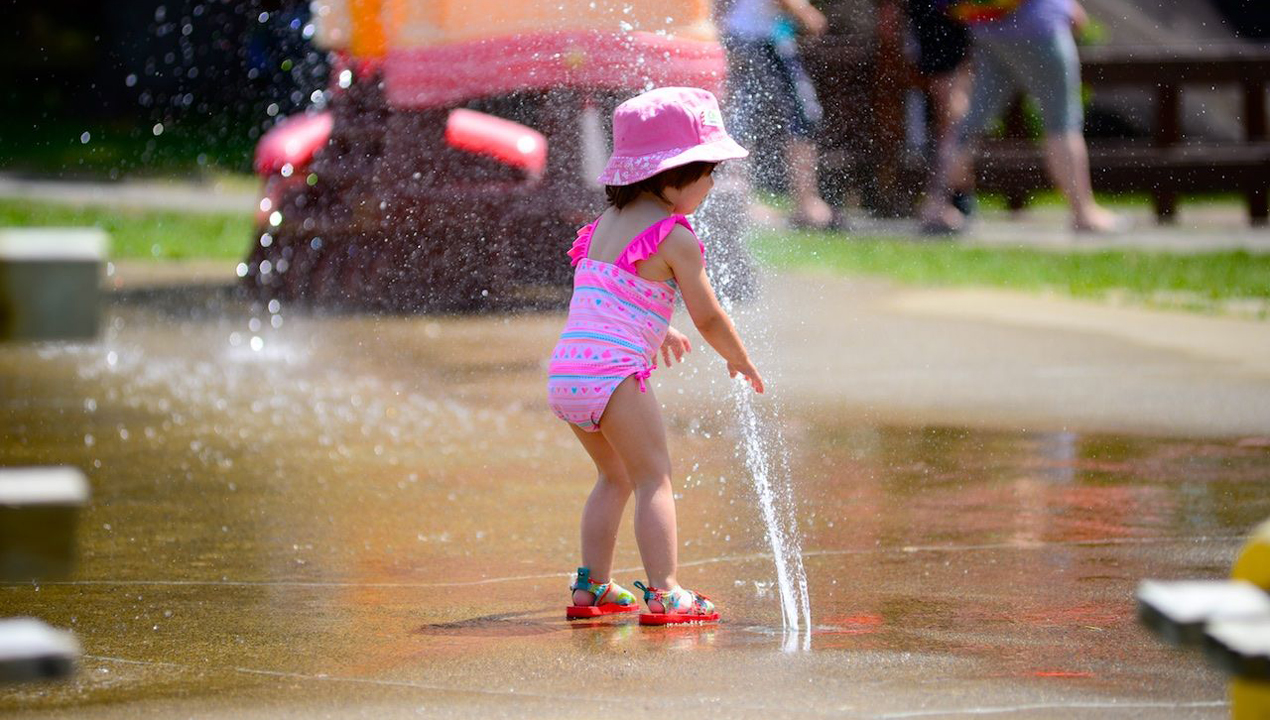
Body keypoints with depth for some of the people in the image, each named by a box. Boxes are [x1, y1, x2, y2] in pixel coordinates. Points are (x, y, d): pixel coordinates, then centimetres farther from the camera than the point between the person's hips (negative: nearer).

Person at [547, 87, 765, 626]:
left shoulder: (607, 223, 18)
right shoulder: (674, 237, -6)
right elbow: (708, 317, -3)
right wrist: (740, 360, 15)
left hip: (564, 373, 8)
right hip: (614, 372, -8)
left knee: (615, 477, 23)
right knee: (654, 480, -4)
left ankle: (592, 587, 24)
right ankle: (664, 594, -12)